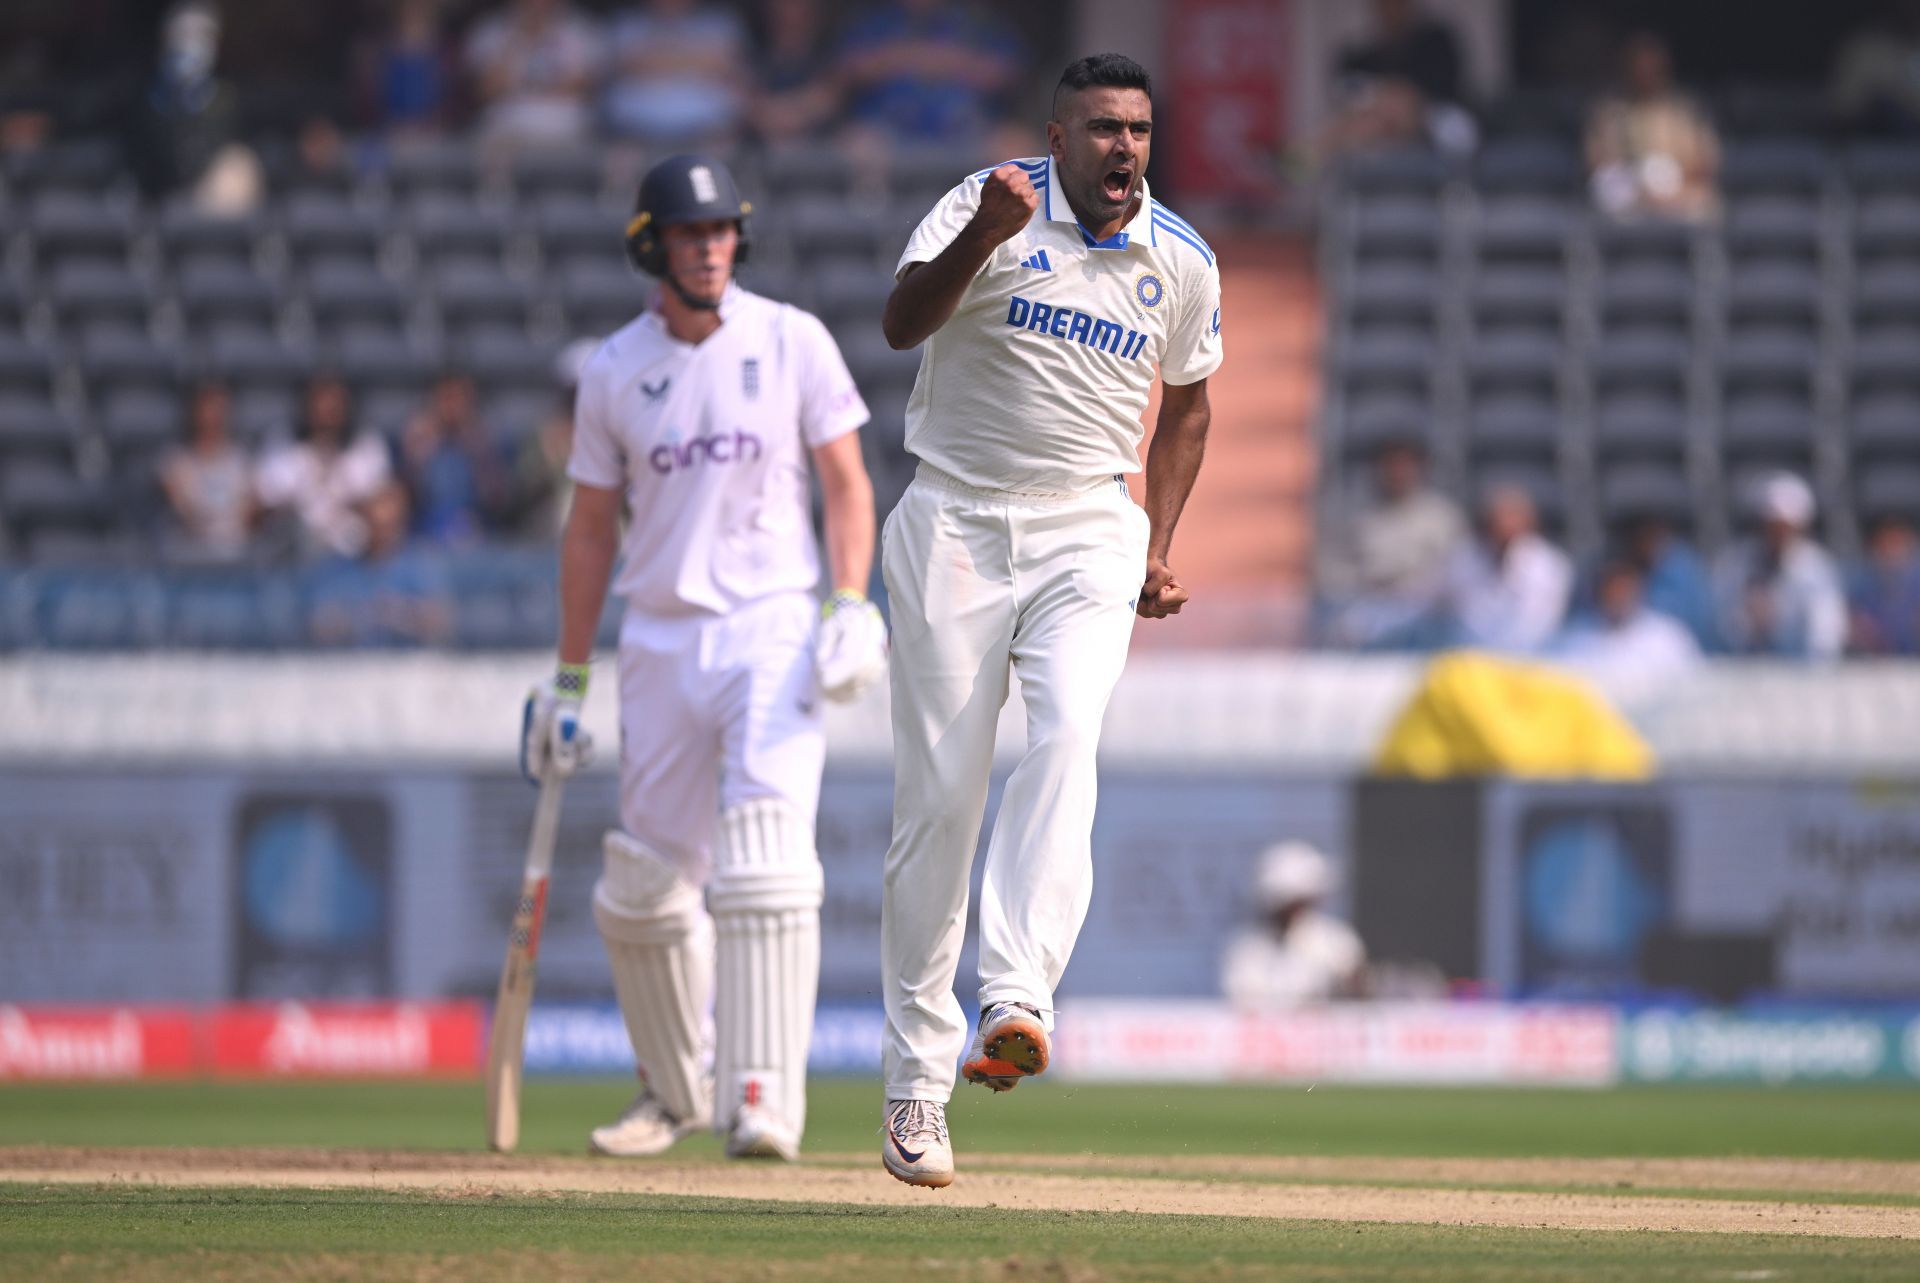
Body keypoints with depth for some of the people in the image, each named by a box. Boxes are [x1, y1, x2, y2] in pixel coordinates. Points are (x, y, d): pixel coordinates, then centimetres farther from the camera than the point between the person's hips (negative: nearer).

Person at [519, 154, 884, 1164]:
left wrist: (851, 606, -13)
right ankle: (675, 1090, 26)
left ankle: (763, 1099, -21)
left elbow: (846, 481, 2)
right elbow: (591, 528, 12)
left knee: (764, 865, -18)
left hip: (771, 625, -3)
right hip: (659, 641, 3)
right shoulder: (614, 371, 6)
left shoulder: (790, 342, 1)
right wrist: (567, 681, 10)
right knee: (641, 887, 6)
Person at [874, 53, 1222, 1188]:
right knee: (940, 796, -1)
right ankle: (917, 1083, 5)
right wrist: (983, 235, -39)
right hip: (956, 528, -2)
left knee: (1067, 740, -25)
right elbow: (905, 321, -22)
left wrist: (1160, 545, 10)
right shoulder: (992, 208, -6)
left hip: (1089, 536, 2)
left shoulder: (1182, 263, 5)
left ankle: (1018, 1000, -38)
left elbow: (1187, 403, 20)